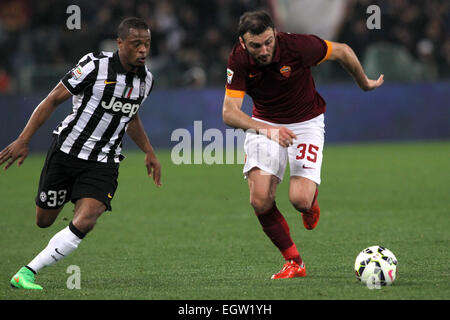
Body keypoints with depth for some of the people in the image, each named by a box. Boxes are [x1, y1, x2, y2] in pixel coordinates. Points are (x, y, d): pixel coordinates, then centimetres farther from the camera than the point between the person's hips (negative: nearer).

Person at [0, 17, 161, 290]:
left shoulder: (146, 79, 3)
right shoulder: (95, 66, -15)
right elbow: (53, 100, -9)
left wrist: (150, 153, 22)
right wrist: (23, 140, -14)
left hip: (103, 162, 3)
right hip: (66, 152, -3)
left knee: (85, 223, -20)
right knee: (44, 221, 7)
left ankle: (27, 273, -15)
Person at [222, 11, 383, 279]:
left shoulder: (298, 46, -27)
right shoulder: (239, 60, -19)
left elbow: (343, 51, -9)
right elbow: (229, 113, -23)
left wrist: (365, 84, 7)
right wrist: (266, 129, -40)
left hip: (306, 123, -2)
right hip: (264, 124, 2)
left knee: (300, 199, -20)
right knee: (260, 201, -15)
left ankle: (312, 198, 20)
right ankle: (294, 262, 3)